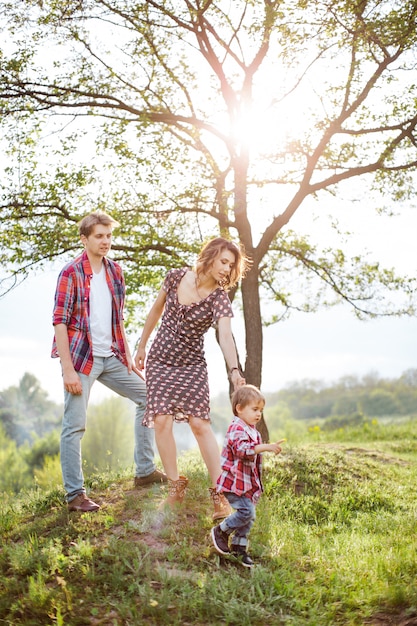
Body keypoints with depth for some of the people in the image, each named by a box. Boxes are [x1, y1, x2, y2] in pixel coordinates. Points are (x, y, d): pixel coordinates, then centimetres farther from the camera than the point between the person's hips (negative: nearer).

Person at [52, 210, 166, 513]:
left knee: (147, 396, 11)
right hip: (81, 358, -7)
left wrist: (128, 356, 13)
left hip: (111, 357, 7)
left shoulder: (115, 271, 10)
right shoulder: (71, 273, -10)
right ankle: (75, 494, 4)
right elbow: (59, 322, -13)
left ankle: (145, 471, 20)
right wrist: (68, 369, -18)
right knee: (75, 425, -5)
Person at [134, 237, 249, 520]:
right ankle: (176, 486, 8)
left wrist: (234, 370, -47)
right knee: (162, 422, -7)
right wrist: (142, 346, 15)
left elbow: (225, 336, -30)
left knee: (200, 423, -11)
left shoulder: (219, 298, -14)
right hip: (160, 361, 2)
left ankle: (220, 493, -6)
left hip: (192, 366, -2)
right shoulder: (176, 277, -6)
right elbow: (157, 310, 10)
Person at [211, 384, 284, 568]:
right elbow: (243, 449, -36)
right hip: (234, 482, -10)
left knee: (248, 516, 10)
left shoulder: (252, 431, 15)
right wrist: (266, 447, -43)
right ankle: (220, 531, 2)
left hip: (247, 483, 10)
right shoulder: (237, 429, -16)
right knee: (246, 511, -18)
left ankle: (238, 547, 22)